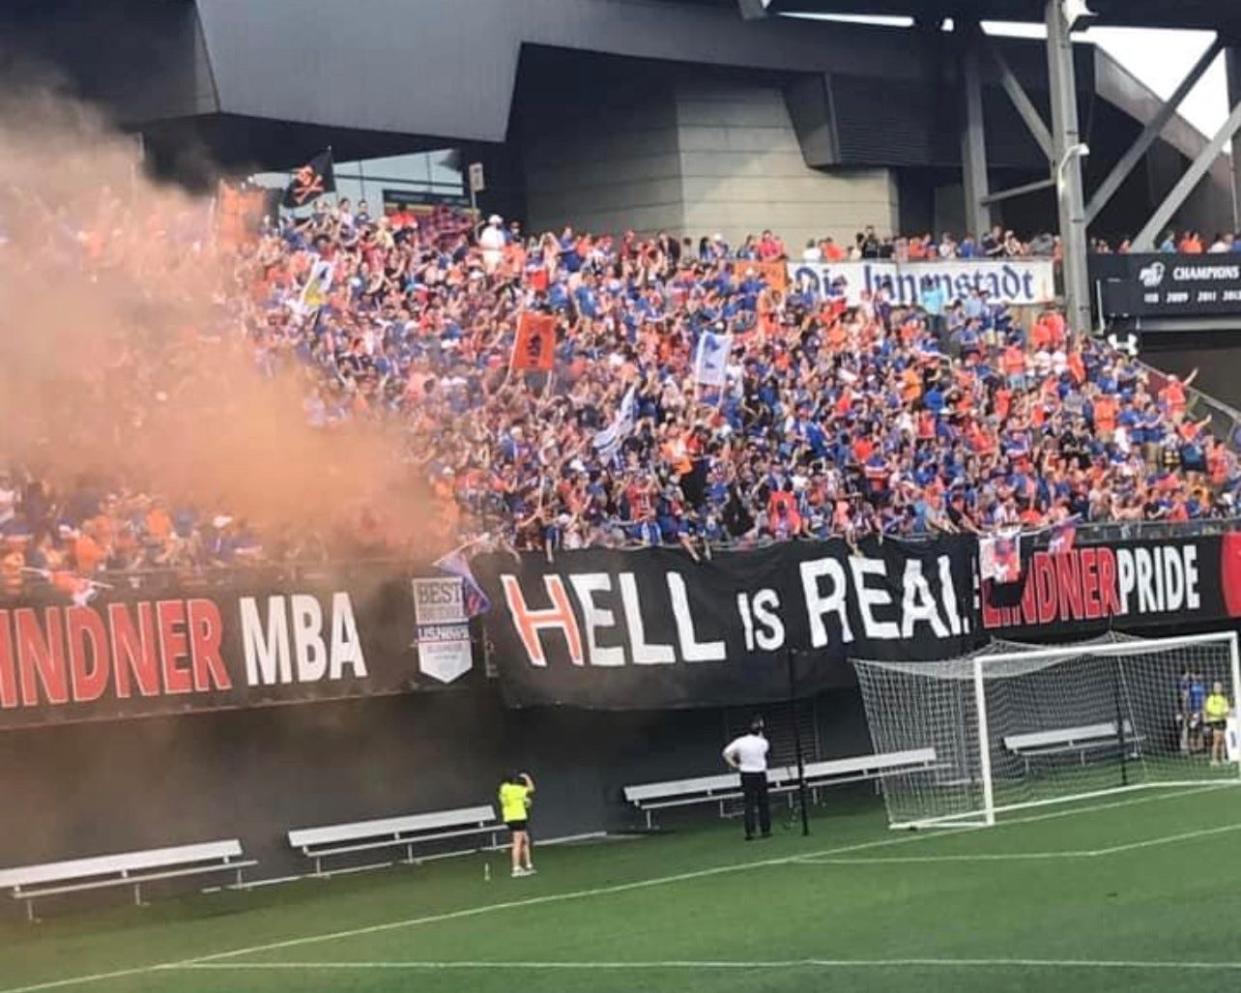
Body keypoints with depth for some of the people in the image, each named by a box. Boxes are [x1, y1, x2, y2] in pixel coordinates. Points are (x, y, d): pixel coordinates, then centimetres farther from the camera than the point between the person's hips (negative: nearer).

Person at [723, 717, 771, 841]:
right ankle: (765, 830, 11)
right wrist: (760, 733, 14)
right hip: (760, 774, -1)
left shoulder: (740, 741, -7)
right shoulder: (763, 742, -7)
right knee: (763, 803, 9)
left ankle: (750, 832, -4)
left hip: (746, 775, 1)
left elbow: (726, 753, -12)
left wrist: (735, 765, -3)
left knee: (749, 804, 2)